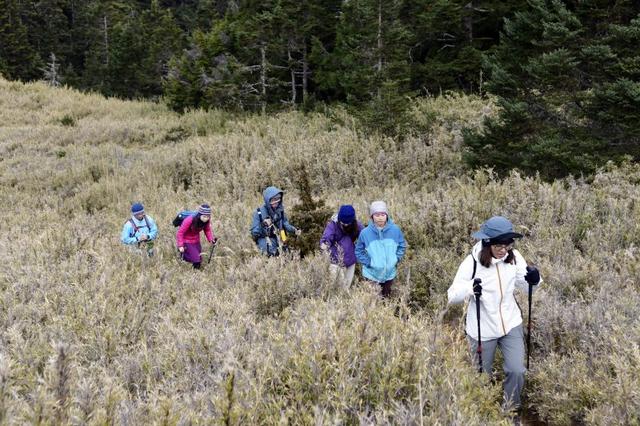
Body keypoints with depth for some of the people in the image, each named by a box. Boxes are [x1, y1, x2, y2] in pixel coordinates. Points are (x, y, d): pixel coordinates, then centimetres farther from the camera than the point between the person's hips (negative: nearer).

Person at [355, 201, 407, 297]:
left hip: (389, 273, 2)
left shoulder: (395, 230, -10)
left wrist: (396, 259, -4)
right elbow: (359, 251, -2)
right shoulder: (365, 233, -15)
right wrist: (368, 262, -12)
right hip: (372, 274, -2)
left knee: (386, 297, 20)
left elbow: (402, 246, 6)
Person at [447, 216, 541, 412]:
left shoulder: (514, 257, -9)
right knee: (482, 375, 15)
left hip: (511, 324, 3)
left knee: (517, 371, 0)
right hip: (482, 329, -2)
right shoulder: (472, 262, -20)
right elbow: (452, 295, -17)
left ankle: (511, 409, 26)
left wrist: (533, 279, -20)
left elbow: (524, 284, 4)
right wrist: (470, 288, -38)